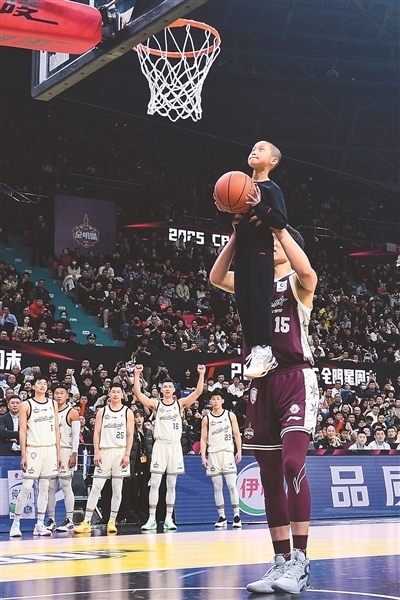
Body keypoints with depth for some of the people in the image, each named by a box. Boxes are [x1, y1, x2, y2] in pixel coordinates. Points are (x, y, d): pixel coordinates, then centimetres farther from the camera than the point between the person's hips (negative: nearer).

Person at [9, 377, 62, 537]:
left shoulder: (53, 404, 10)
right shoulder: (26, 405, -2)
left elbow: (56, 429, 12)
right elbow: (22, 431, -4)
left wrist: (58, 453, 8)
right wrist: (23, 455, -10)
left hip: (50, 449, 4)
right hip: (33, 449, -4)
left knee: (44, 487, 5)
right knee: (26, 487, -7)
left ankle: (40, 524, 9)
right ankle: (16, 523, 1)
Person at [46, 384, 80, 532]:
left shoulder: (72, 413, -2)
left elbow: (76, 436, -6)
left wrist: (74, 455, -14)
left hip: (66, 452, -5)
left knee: (66, 486, -5)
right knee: (50, 487, 4)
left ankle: (69, 520, -2)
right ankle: (51, 520, 9)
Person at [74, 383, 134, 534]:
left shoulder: (128, 412, 5)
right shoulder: (102, 411, 7)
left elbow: (130, 435, 1)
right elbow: (96, 433, 4)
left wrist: (127, 454, -7)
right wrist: (96, 453, -5)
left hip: (120, 452, 0)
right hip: (104, 451, 0)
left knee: (117, 489, 3)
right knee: (96, 488, -4)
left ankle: (112, 522, 10)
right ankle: (86, 522, -4)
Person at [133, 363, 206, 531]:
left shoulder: (180, 403, 6)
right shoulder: (155, 404, 4)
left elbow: (198, 392, -4)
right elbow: (138, 393, -8)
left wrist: (201, 374, -15)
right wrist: (136, 375, -17)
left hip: (175, 446, 1)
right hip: (160, 445, -1)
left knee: (171, 485, 5)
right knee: (154, 484, -4)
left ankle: (169, 519, 10)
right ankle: (152, 519, -2)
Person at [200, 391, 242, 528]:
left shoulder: (230, 415, 7)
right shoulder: (206, 419, 7)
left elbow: (237, 434, 6)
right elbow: (203, 439, 6)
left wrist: (239, 451, -5)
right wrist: (203, 457, -4)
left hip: (228, 453, -1)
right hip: (213, 455, 1)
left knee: (232, 485, -8)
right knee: (217, 487, 3)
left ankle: (237, 516, -5)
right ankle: (222, 517, 8)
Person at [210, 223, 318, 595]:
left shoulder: (299, 283, 3)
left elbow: (305, 269, -22)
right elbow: (216, 278, 2)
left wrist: (279, 225, -16)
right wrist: (237, 236, -6)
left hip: (296, 379, -6)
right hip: (263, 382, 6)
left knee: (292, 464, -19)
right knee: (270, 476, 5)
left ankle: (300, 561, -14)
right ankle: (281, 562, 12)